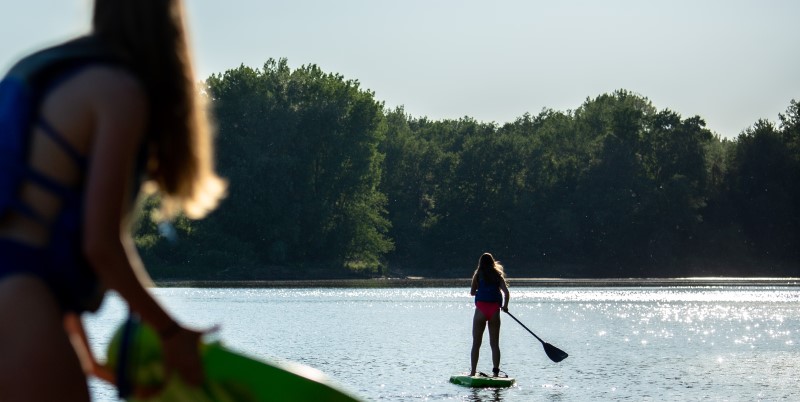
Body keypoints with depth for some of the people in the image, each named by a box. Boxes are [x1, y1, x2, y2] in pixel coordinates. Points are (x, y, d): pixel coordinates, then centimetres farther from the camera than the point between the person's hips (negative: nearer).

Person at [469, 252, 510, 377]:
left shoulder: (478, 275, 3)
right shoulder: (498, 275, 6)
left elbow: (472, 292, 6)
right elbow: (506, 293, -3)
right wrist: (505, 306, 12)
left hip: (481, 310, -1)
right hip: (494, 311, 1)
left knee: (476, 344, 5)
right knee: (495, 344, 6)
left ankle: (473, 372, 2)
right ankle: (495, 372, 0)